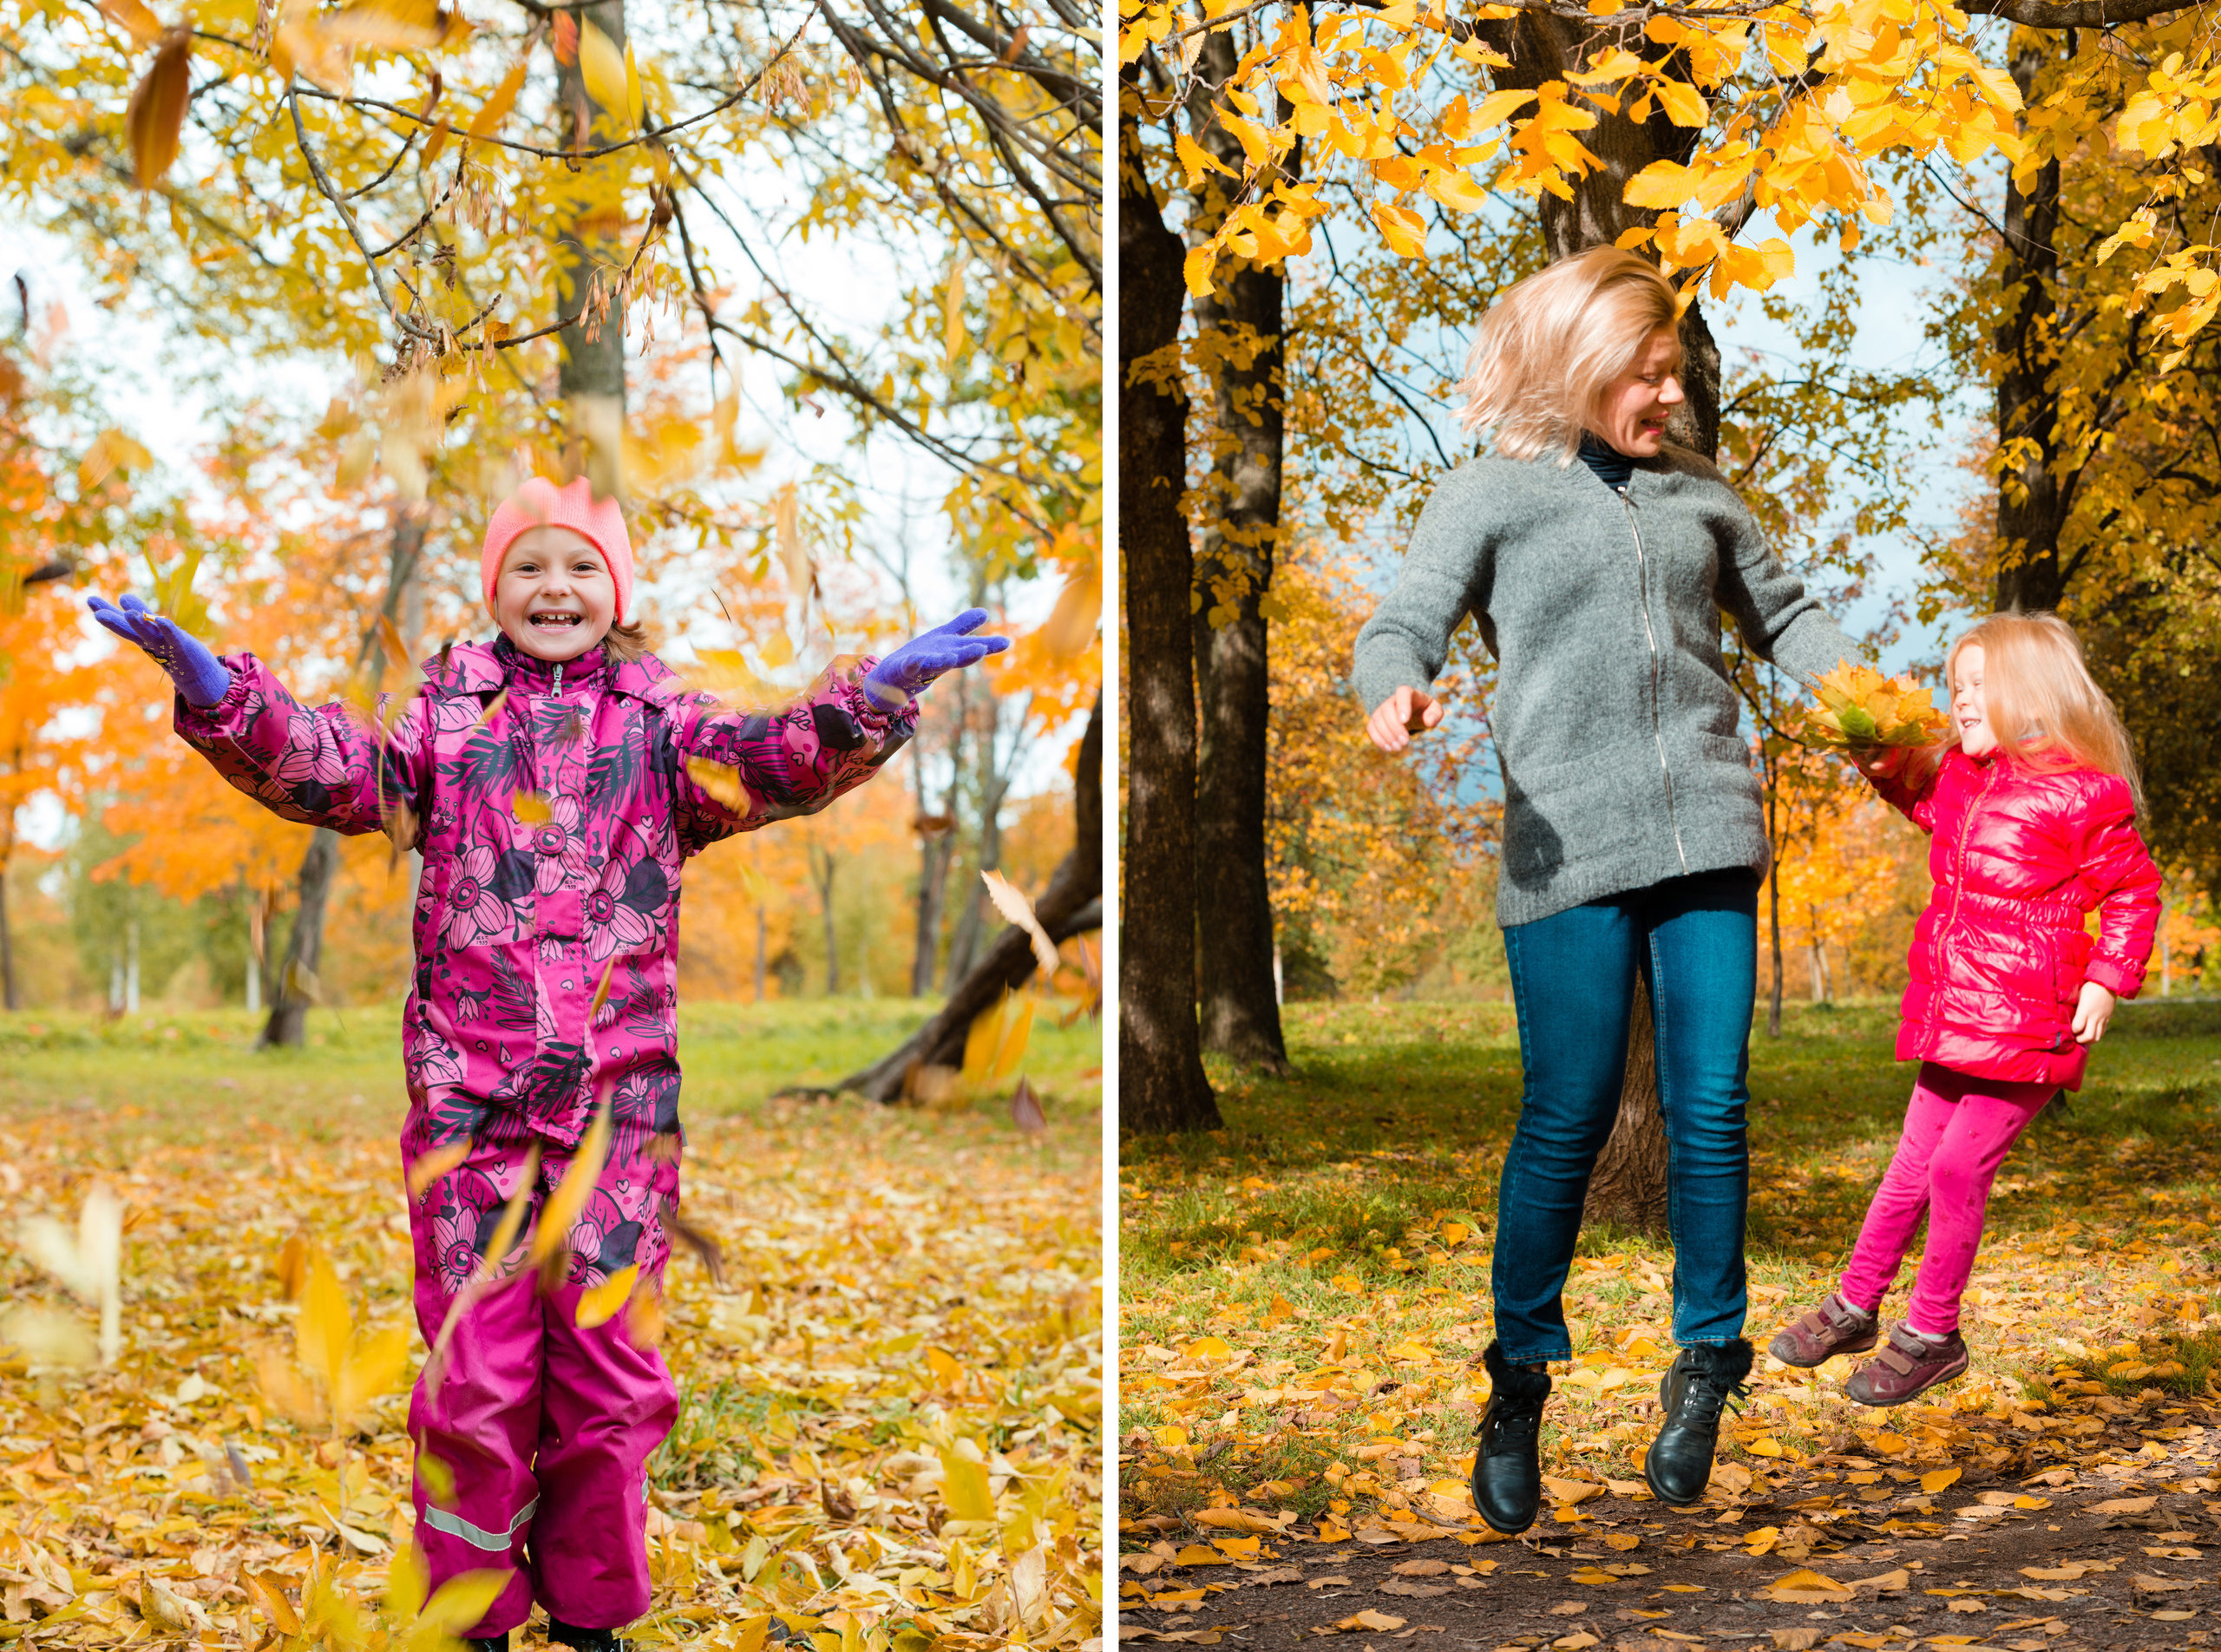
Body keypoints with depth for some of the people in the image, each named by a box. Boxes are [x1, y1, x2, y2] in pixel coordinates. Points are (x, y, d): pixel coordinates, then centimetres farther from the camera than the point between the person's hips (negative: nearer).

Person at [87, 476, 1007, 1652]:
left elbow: (775, 761, -7)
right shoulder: (446, 714, 9)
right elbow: (332, 767, -4)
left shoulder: (660, 726, 8)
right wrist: (211, 685, -19)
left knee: (608, 1365, 6)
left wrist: (872, 697, -26)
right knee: (474, 1369, 2)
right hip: (466, 1090, 0)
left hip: (618, 1091, 0)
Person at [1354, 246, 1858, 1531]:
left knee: (1710, 1109, 1)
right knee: (1568, 1118, -4)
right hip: (1569, 846, -3)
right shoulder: (1491, 494, 7)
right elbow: (1403, 627, -1)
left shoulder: (1698, 491, 18)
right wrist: (1399, 692, -25)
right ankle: (1520, 1384, 12)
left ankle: (1707, 1367, 18)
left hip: (1708, 834, 4)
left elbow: (1784, 614, 27)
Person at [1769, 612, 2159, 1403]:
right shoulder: (1957, 777, 10)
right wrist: (1883, 763, 14)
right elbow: (1921, 797, 34)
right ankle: (1853, 1308, 27)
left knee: (1959, 1166, -6)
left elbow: (2133, 894, -4)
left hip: (2026, 1030, -7)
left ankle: (1931, 1336, 9)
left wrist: (2104, 982, -14)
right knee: (1913, 1166, 14)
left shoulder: (2082, 795, -10)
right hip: (1951, 1017, 7)